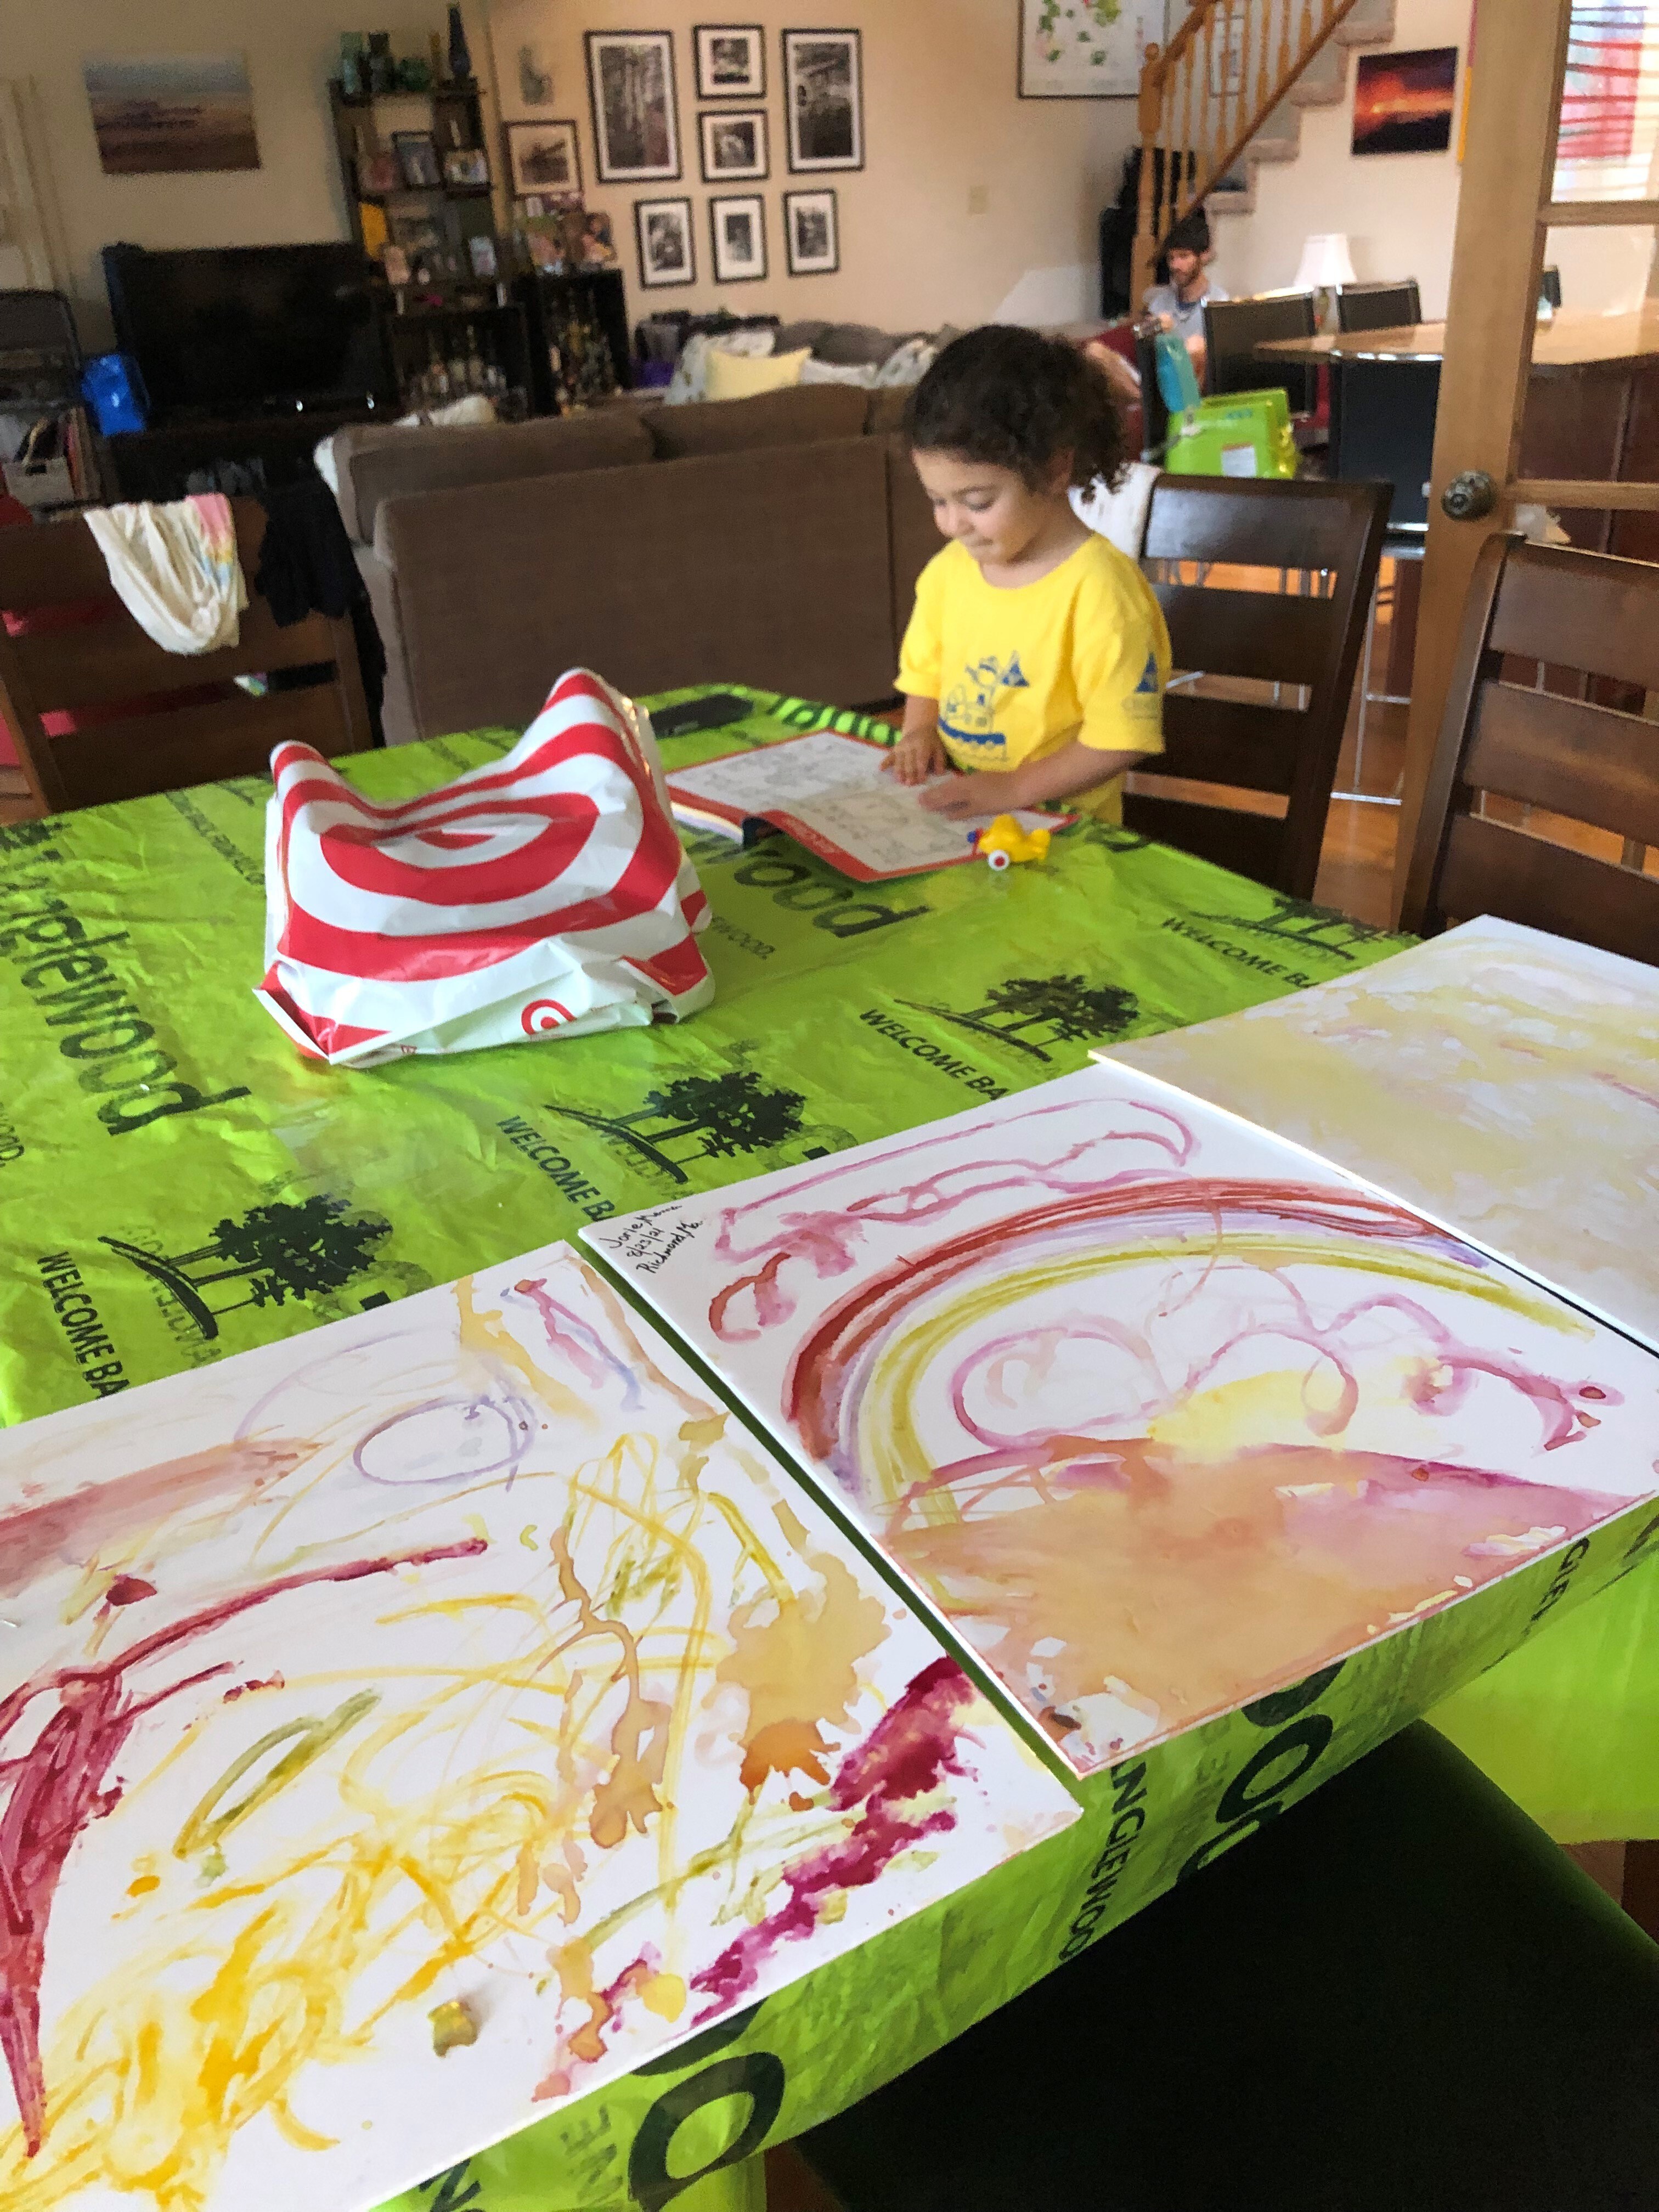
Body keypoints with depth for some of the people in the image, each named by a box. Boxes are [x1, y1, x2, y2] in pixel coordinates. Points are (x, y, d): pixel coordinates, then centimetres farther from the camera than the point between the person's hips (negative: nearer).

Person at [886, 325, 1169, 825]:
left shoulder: (1097, 589, -15)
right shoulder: (949, 569, 8)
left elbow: (1123, 737, -15)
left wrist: (1012, 789, -21)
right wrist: (919, 731, 2)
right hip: (953, 813, 6)